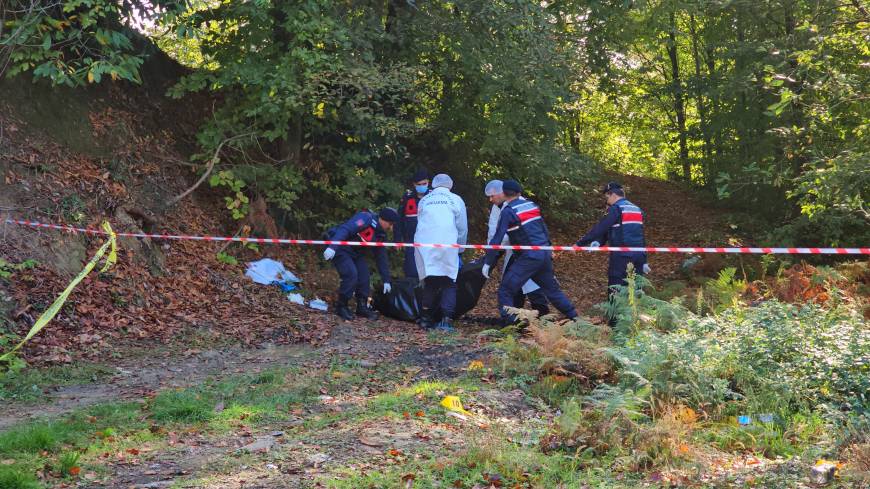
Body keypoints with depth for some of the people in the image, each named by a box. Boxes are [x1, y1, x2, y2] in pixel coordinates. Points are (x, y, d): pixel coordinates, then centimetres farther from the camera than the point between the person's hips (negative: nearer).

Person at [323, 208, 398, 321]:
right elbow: (344, 230, -32)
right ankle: (341, 307, -5)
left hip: (354, 252, 9)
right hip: (339, 248, -9)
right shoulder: (366, 218, -22)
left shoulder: (381, 234, 5)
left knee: (364, 275, 0)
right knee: (351, 274, -21)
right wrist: (332, 247, -44)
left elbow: (381, 257, 13)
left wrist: (386, 280, 13)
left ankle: (362, 307, 15)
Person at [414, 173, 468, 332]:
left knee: (430, 283, 13)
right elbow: (462, 228, 14)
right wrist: (459, 249, 26)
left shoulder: (423, 200, 20)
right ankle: (446, 320, -8)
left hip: (423, 245, 3)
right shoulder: (456, 200, 12)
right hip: (447, 244, -3)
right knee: (449, 283, 2)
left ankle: (426, 318, 10)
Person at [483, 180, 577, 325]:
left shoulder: (508, 211, -8)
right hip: (545, 255, 7)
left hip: (529, 257, -7)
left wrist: (487, 262, -5)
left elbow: (497, 239, -11)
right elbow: (544, 229, 18)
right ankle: (574, 317, 26)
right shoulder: (531, 204, 11)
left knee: (505, 290, -2)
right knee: (552, 289, 21)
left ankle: (509, 323, -10)